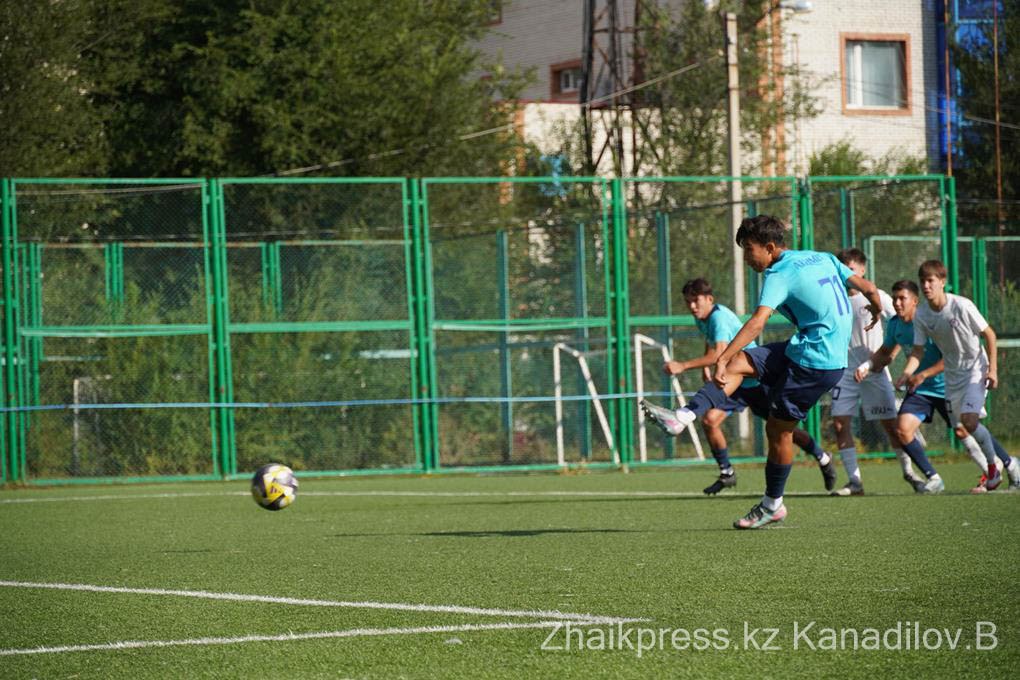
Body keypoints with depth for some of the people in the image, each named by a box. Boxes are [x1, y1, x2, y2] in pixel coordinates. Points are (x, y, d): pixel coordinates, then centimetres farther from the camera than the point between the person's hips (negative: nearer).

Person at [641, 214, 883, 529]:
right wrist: (877, 311, 36)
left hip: (814, 362, -9)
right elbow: (868, 287, 13)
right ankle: (684, 417, -8)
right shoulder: (823, 258, 10)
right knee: (738, 363, 4)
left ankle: (772, 505, 18)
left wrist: (722, 359, -35)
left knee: (778, 429, 4)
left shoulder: (780, 275, -14)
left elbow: (758, 321, -28)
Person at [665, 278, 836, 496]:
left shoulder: (720, 318, -29)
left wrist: (683, 366, -49)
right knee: (709, 420, -13)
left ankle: (823, 459, 28)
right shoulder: (701, 319, 0)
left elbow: (718, 354, -43)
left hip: (757, 381, -7)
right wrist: (705, 368, 15)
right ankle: (726, 473, 1)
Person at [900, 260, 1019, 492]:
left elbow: (989, 334, -10)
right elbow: (918, 350, -1)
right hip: (953, 374, 6)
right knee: (965, 424, 7)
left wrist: (992, 369, -14)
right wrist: (907, 373, -20)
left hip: (976, 368, -6)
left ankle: (993, 470, -4)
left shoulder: (961, 306, -20)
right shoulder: (921, 315, -6)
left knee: (969, 419, -23)